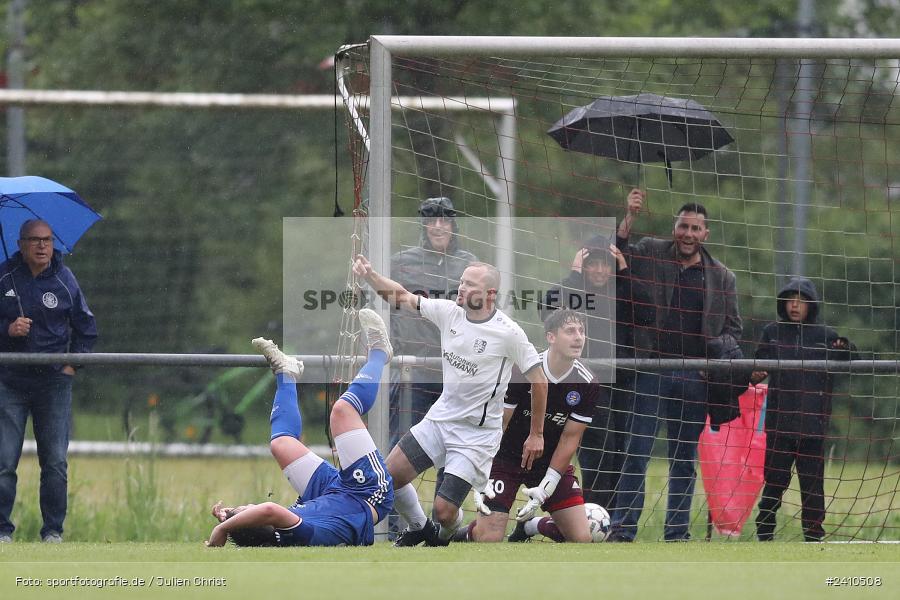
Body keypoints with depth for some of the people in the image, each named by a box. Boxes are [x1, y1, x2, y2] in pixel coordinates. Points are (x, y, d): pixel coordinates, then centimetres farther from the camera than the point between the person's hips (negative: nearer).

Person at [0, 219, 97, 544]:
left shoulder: (64, 279, 3)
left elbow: (86, 327, 13)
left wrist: (73, 364, 3)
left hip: (53, 381, 1)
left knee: (55, 462, 1)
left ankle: (53, 530, 8)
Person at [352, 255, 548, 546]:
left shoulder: (508, 332, -18)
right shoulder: (449, 312, -4)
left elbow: (538, 380, -9)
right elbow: (402, 297, -2)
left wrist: (536, 434, -5)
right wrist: (370, 275, -21)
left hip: (477, 432, -6)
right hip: (441, 417, 6)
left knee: (444, 511, -11)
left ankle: (446, 533, 28)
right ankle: (418, 528, 29)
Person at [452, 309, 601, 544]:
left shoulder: (588, 385, -12)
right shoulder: (519, 373, -21)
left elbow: (569, 439, -7)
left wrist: (545, 488, -12)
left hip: (552, 463, 3)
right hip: (506, 459, -3)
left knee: (582, 538, -6)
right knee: (488, 539, -15)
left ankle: (530, 526, 22)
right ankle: (460, 534, 20)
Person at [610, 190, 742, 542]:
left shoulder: (721, 277, 8)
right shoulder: (650, 254, 4)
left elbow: (733, 329, 14)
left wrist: (718, 349, -7)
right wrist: (629, 219, -18)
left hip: (695, 377, 2)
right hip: (652, 370, -2)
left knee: (685, 457, 8)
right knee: (637, 451, -7)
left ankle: (677, 533, 14)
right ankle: (623, 530, -5)